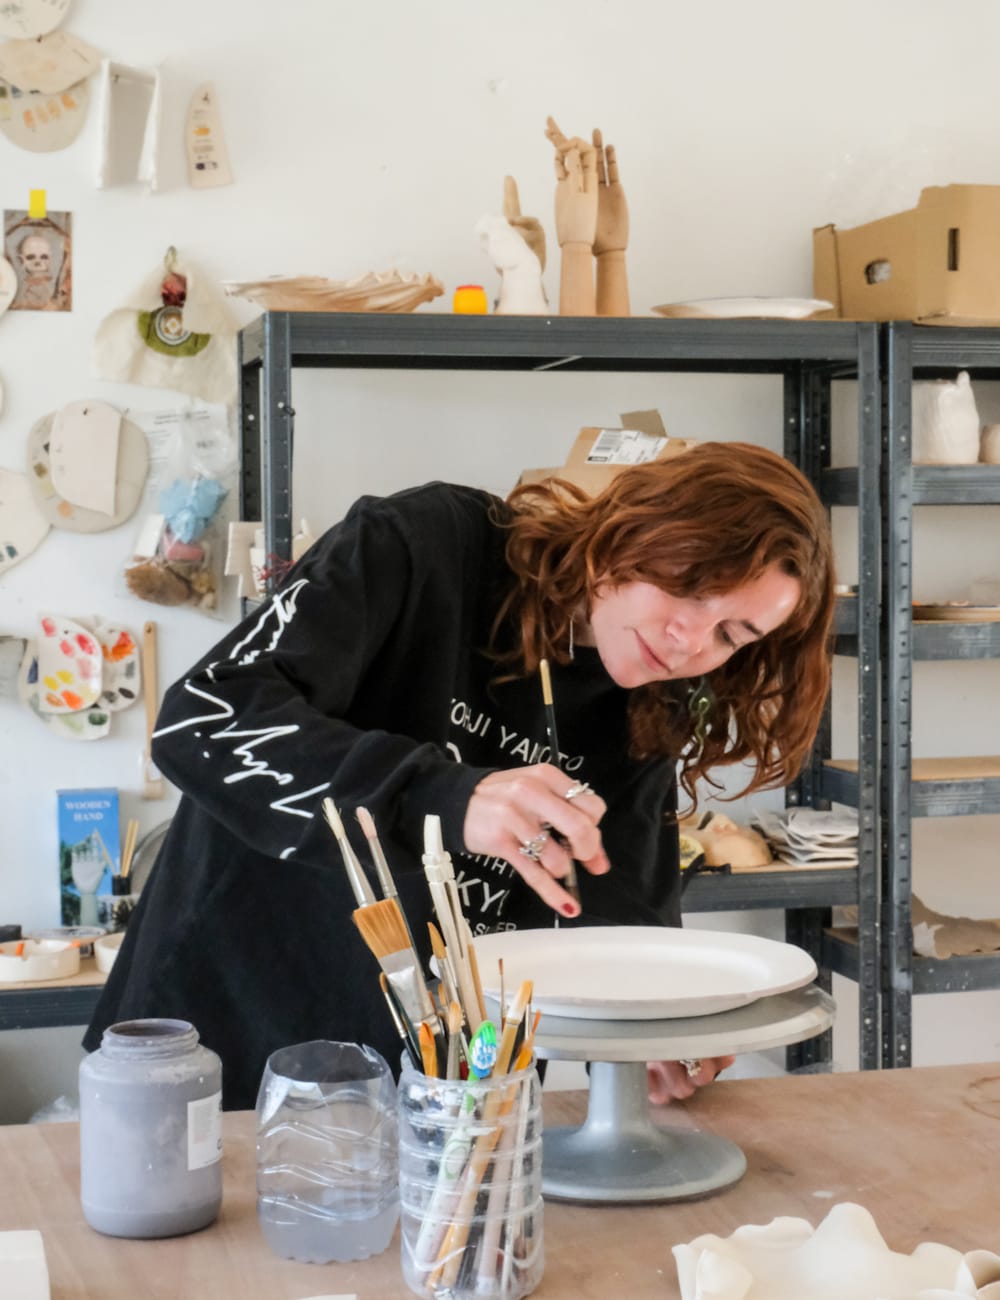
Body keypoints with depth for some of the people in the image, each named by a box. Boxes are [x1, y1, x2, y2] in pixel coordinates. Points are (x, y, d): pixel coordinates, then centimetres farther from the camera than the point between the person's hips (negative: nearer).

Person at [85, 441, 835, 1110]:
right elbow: (202, 723, -28)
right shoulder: (420, 548, -17)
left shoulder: (649, 713, 0)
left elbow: (618, 912, -3)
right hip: (229, 1039, -4)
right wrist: (446, 799, -40)